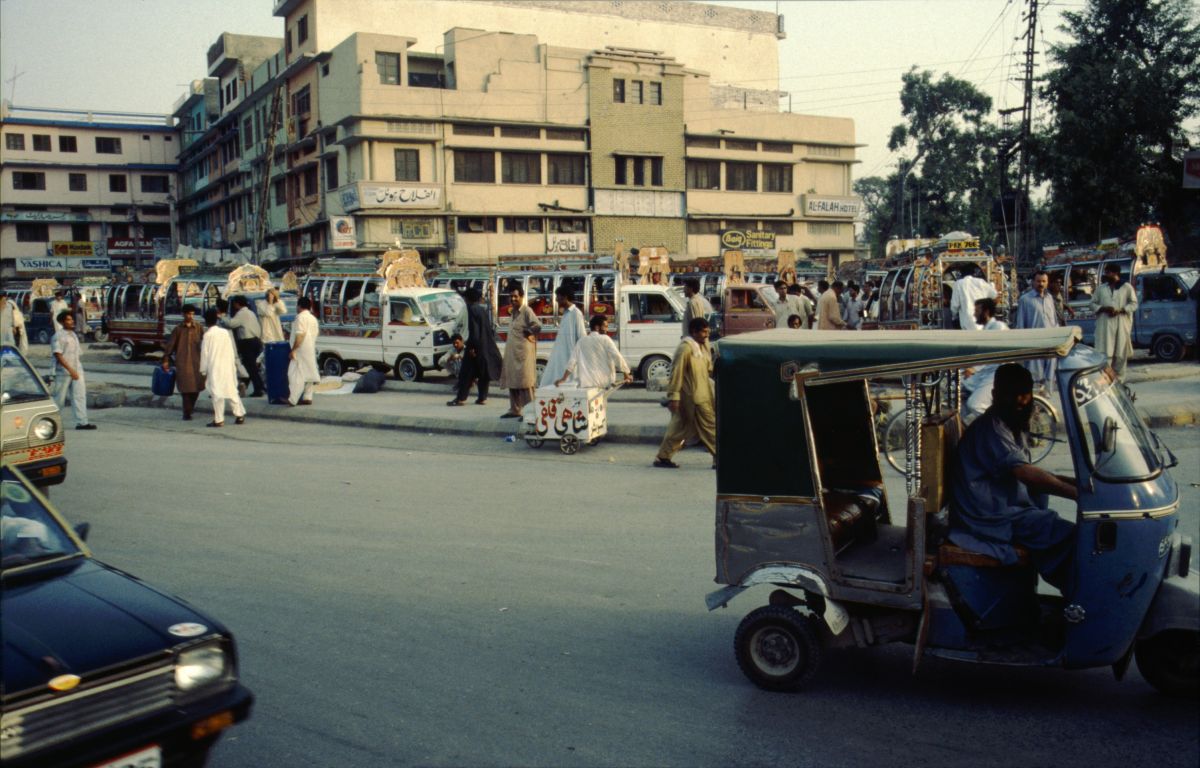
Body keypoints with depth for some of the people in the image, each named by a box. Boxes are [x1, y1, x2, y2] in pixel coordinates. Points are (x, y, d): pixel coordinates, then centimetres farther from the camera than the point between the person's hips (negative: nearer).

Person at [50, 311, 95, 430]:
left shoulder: (73, 335, 14)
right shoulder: (58, 337, -10)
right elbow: (58, 355, -17)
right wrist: (70, 370, -23)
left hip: (77, 371, 7)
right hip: (64, 372, -6)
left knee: (80, 395, -3)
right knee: (59, 398, 4)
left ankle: (82, 422, -6)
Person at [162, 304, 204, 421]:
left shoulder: (198, 327, 6)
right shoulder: (178, 329, 3)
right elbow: (170, 345, 5)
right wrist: (166, 360, 1)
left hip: (196, 361, 2)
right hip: (182, 362, -2)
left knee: (196, 387, 5)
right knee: (186, 388, -4)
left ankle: (190, 408, 27)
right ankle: (187, 413, 5)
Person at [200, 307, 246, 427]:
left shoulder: (208, 335, -9)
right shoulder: (225, 332, 5)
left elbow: (204, 354, -6)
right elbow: (231, 351, 9)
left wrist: (203, 371, 1)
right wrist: (233, 365, 17)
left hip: (214, 368, -5)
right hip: (227, 366, 5)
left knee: (217, 394, -2)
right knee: (232, 391, 12)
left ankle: (219, 420, -1)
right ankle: (239, 415, 12)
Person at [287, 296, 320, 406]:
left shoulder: (301, 317, -12)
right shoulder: (313, 318, 17)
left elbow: (300, 335, -20)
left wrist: (293, 350, -20)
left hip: (301, 350, -9)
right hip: (311, 349, 9)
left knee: (297, 374, -12)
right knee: (308, 374, 10)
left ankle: (292, 399, -16)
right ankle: (307, 397, 11)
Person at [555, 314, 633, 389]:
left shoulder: (582, 341, 9)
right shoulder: (605, 339, 1)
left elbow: (572, 361, 5)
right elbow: (617, 357, -6)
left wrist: (563, 378, 7)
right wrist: (627, 375, 1)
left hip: (586, 382, 1)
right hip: (605, 381, -1)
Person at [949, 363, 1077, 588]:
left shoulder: (1016, 427, 15)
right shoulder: (991, 427, -18)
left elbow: (1028, 476, 18)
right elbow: (1026, 475, -27)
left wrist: (1076, 482, 6)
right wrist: (1077, 493, -29)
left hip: (1004, 507, 10)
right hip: (989, 517, -10)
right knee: (1067, 537, -18)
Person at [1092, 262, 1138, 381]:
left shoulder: (1126, 287, 6)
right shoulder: (1101, 288, 14)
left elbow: (1134, 304, 2)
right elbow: (1093, 304, 13)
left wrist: (1119, 310, -14)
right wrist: (1103, 308, -8)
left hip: (1122, 325, -1)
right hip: (1105, 325, 1)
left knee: (1121, 354, 4)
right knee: (1105, 353, -9)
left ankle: (1119, 379, 13)